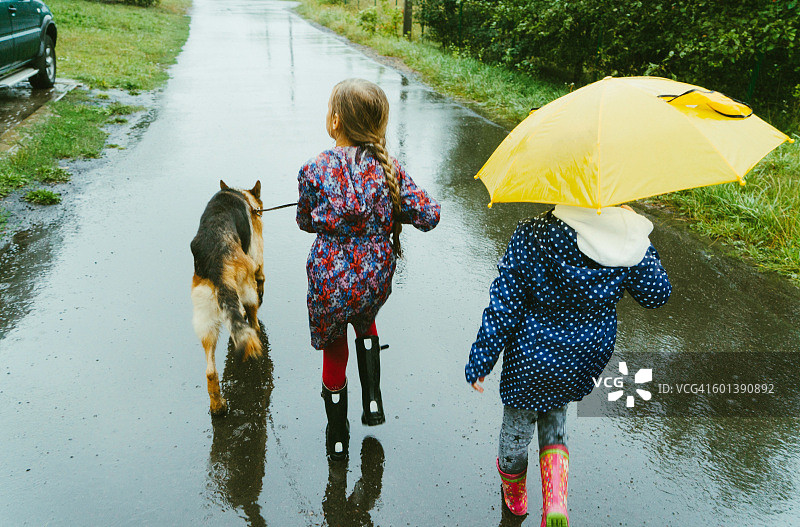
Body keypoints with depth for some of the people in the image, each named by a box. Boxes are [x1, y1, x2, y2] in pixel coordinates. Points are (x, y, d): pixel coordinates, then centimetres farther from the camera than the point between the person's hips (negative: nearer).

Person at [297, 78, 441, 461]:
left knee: (334, 349, 18)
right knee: (364, 321, 35)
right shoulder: (389, 169, -8)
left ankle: (337, 439, 33)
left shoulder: (314, 170, -13)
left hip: (330, 282, -2)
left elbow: (305, 221, 1)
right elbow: (428, 216, -7)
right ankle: (373, 401, 25)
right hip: (375, 280, 2)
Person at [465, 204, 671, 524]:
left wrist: (479, 363, -6)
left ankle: (513, 493, 51)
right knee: (554, 412, 31)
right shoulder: (629, 241, -19)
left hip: (531, 358, -2)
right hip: (590, 355, 3)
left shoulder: (529, 238, -25)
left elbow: (502, 309, -19)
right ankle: (555, 498, 15)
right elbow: (657, 295, -2)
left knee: (517, 424, 24)